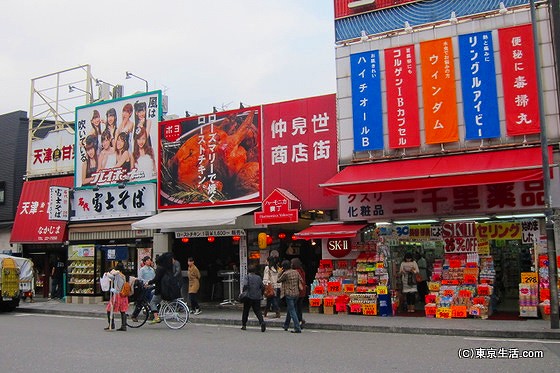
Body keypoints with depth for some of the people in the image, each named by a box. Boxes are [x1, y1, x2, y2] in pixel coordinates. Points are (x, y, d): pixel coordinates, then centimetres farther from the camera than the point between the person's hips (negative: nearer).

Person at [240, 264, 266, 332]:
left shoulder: (248, 276, -4)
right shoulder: (258, 277, 8)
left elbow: (245, 285, -18)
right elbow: (262, 287, 8)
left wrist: (243, 292, -5)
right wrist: (261, 294, 20)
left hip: (248, 297, -3)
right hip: (257, 297, 3)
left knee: (245, 311, 13)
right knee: (257, 311, 3)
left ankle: (244, 325, 20)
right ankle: (262, 322, -21)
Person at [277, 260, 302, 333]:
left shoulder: (285, 273, -13)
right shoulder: (296, 272, 5)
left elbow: (278, 280, -1)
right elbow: (301, 280, 9)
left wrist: (280, 272, 7)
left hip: (289, 294, -7)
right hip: (296, 293, 7)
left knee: (292, 311, -4)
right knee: (290, 309, 21)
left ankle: (297, 328, -9)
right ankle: (286, 325, 35)